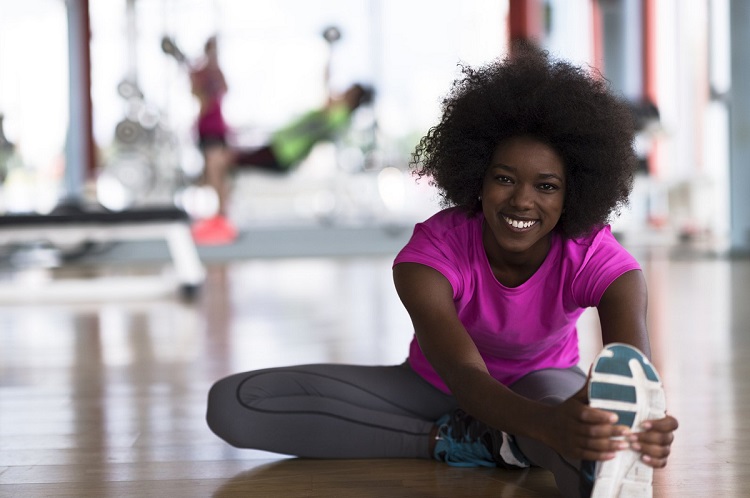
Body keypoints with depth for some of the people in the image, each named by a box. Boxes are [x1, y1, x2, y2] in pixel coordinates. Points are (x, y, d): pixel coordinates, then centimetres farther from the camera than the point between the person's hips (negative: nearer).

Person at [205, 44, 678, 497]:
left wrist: (648, 425, -69)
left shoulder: (596, 259, -25)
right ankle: (453, 439, -27)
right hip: (437, 391, 2)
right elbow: (466, 375, -44)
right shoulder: (432, 253, -28)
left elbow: (635, 369, -42)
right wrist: (551, 425, -66)